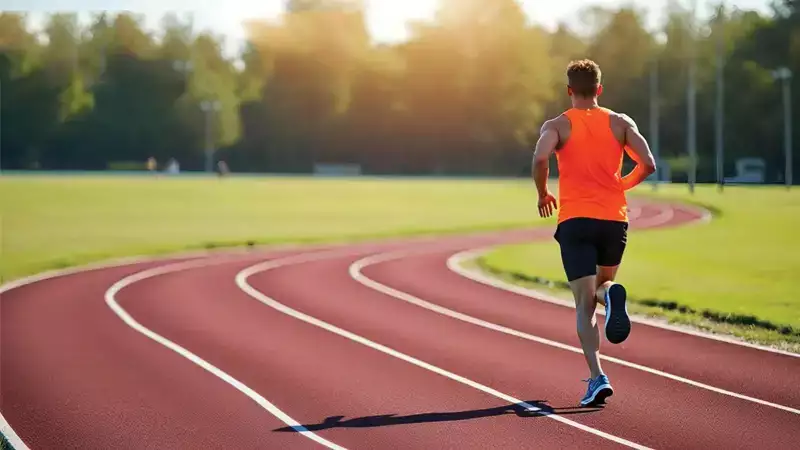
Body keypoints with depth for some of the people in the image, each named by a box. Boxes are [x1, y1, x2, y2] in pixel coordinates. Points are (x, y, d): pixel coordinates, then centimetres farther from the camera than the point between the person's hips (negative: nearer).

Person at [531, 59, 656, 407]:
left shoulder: (557, 126, 2)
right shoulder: (620, 123, 9)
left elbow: (540, 158, -17)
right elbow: (648, 165, -1)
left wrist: (543, 195, 1)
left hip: (575, 221, -2)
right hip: (614, 219, 2)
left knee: (585, 303, -4)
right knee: (602, 283, 24)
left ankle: (597, 377, -20)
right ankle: (610, 293, -14)